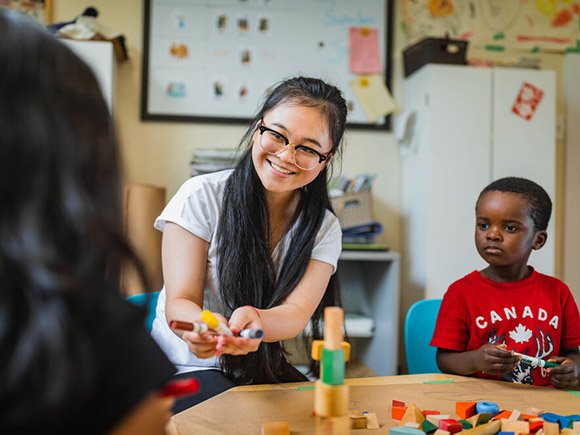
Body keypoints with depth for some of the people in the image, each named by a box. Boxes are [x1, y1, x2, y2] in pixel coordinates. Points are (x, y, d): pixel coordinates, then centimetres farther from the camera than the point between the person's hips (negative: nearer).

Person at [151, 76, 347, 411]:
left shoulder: (325, 229, 0)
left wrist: (255, 320, -41)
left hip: (269, 371, 4)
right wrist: (200, 325, -39)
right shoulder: (202, 196, -10)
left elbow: (297, 313, -16)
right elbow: (179, 302, -14)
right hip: (189, 367, -4)